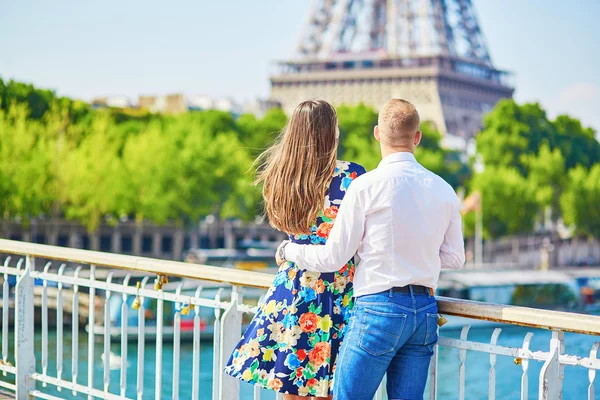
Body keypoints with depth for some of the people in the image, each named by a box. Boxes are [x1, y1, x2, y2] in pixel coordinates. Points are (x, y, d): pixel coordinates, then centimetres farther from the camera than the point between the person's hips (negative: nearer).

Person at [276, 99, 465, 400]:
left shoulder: (367, 185, -8)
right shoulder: (443, 190, 6)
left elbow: (333, 258, -4)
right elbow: (454, 257, 14)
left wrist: (289, 250, 13)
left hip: (379, 309, -5)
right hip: (425, 310, 6)